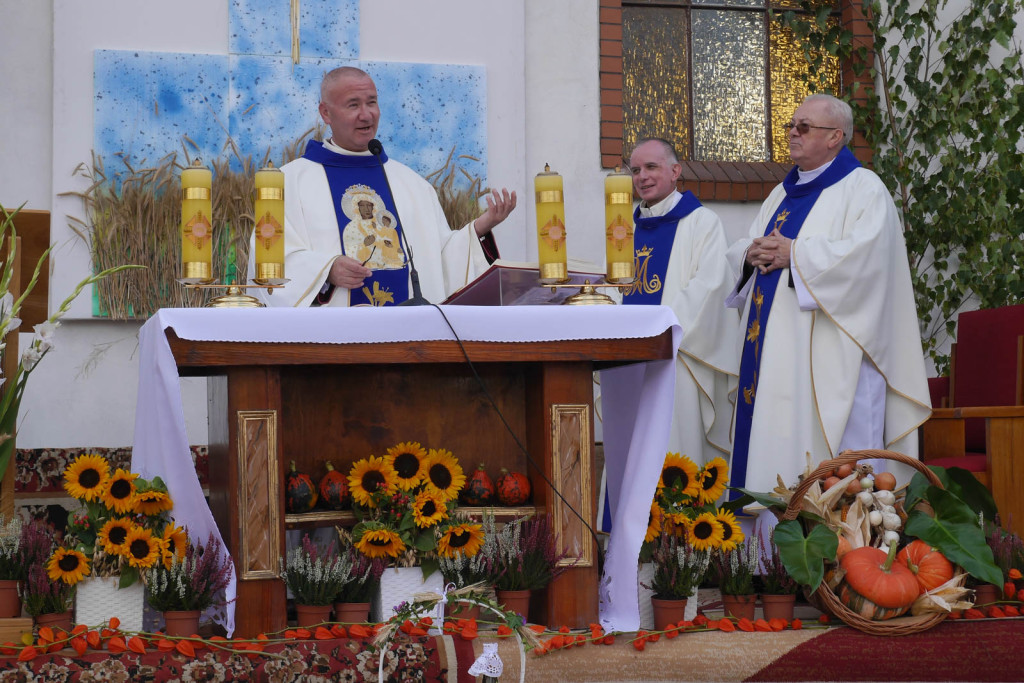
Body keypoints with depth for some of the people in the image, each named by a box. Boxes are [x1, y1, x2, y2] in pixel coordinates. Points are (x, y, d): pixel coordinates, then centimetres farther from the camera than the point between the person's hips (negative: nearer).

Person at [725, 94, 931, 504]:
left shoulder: (862, 188, -1)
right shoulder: (782, 194, 23)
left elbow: (865, 254, -17)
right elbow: (738, 254, 23)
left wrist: (793, 253, -15)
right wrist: (751, 254, -1)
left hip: (827, 354, -7)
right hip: (774, 354, 8)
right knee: (772, 445, 4)